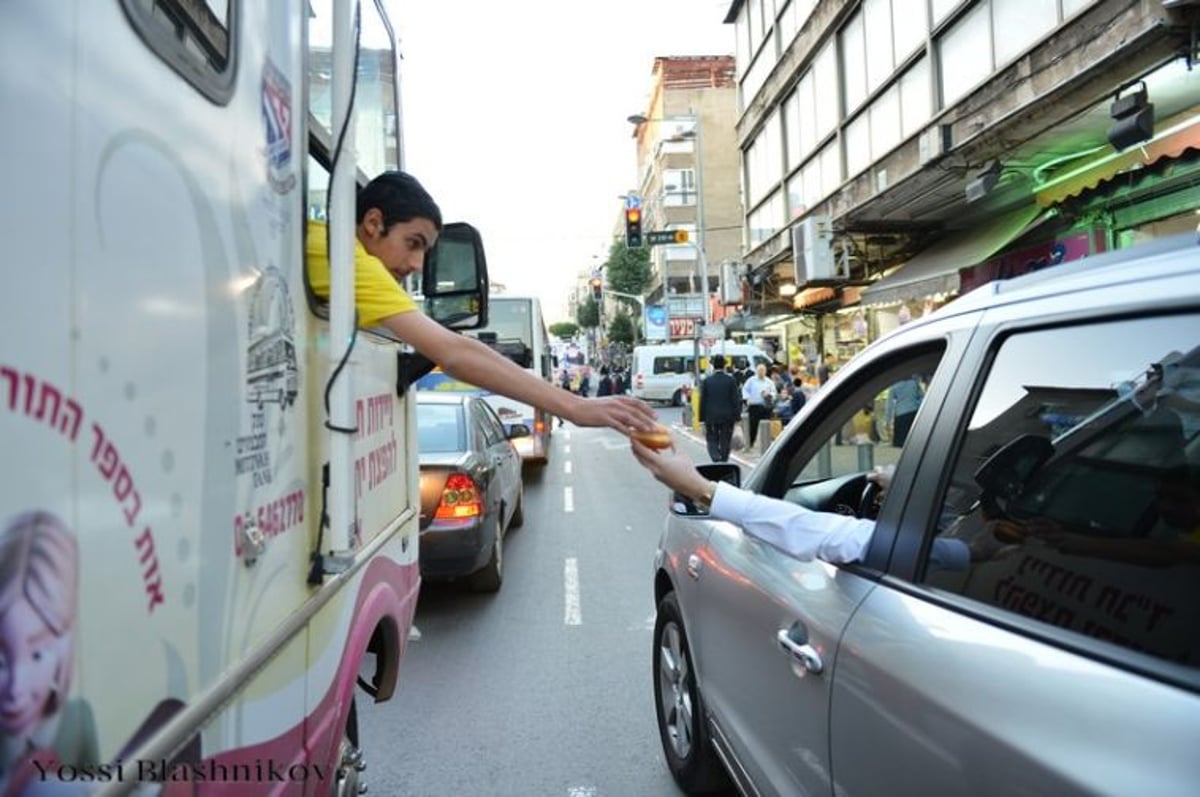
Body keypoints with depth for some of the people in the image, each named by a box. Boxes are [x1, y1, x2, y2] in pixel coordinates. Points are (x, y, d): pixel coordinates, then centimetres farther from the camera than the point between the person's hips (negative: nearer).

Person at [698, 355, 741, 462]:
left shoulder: (707, 381, -3)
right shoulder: (731, 380, -5)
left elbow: (702, 400, -1)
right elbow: (736, 399, -6)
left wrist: (702, 418, 5)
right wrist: (737, 416, 0)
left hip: (711, 417, 0)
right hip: (727, 416, 0)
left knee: (712, 440, 7)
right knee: (725, 441, 11)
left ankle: (716, 459, -16)